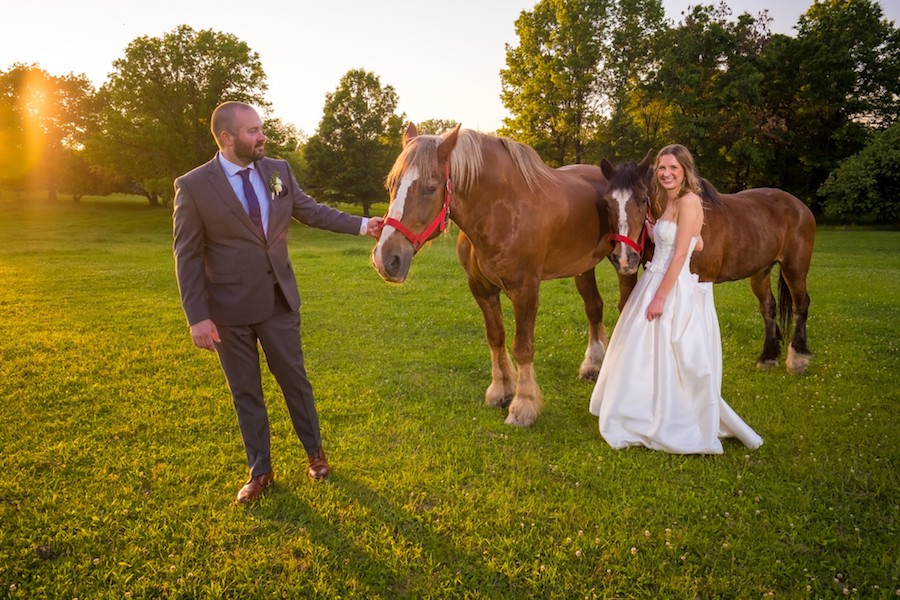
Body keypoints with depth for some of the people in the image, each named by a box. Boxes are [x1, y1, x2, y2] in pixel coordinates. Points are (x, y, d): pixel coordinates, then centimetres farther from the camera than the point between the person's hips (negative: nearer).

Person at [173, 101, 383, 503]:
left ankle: (315, 452, 33)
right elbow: (188, 257, -9)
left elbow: (311, 211, 11)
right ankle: (260, 471, 28)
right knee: (245, 392, 11)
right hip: (230, 309, -3)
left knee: (295, 379, 13)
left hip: (279, 301, 3)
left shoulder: (278, 171, 0)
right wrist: (197, 317, -13)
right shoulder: (193, 187, -11)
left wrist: (362, 225, 3)